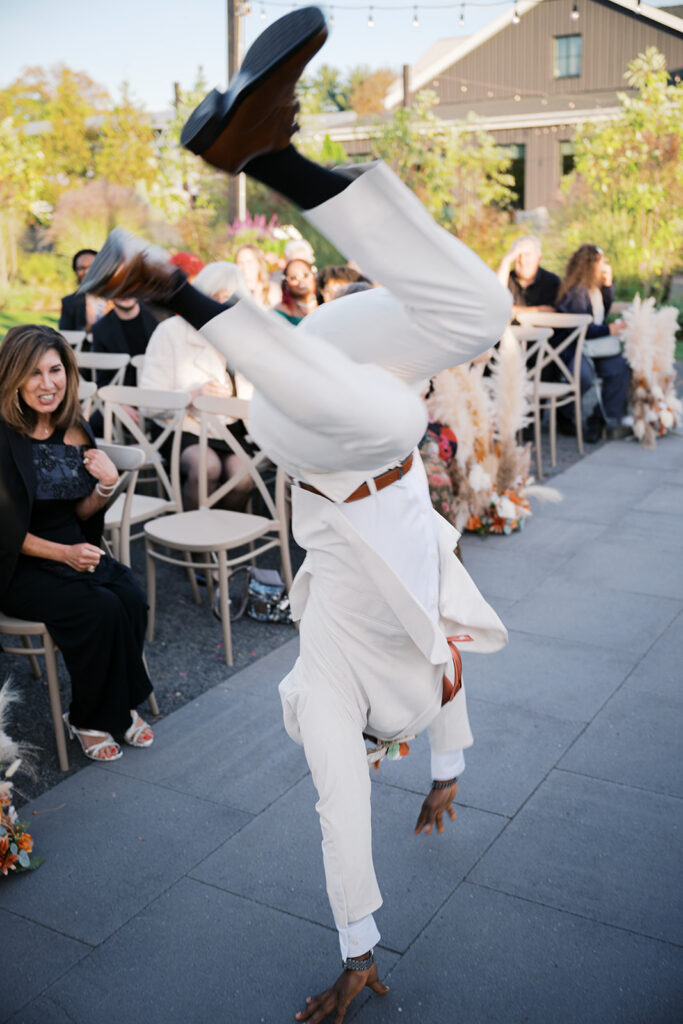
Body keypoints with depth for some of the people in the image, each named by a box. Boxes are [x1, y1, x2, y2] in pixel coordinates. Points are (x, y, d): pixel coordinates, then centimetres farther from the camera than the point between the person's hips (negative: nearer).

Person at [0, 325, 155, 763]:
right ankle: (88, 719, -3)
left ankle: (120, 705, 1)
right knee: (101, 608, -26)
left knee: (133, 598, -21)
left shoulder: (77, 431, 3)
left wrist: (107, 485, -10)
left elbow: (81, 514, 9)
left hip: (74, 550, 6)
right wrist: (63, 554, -19)